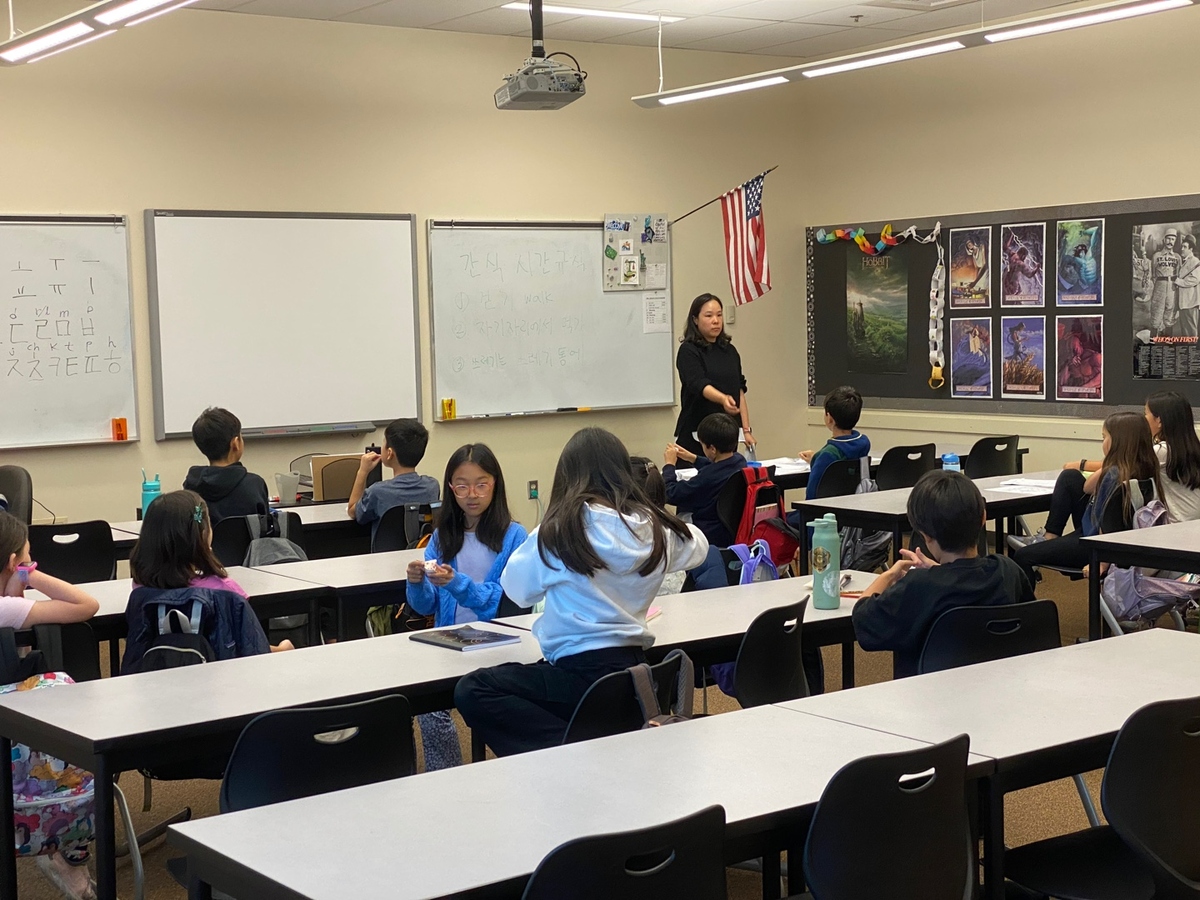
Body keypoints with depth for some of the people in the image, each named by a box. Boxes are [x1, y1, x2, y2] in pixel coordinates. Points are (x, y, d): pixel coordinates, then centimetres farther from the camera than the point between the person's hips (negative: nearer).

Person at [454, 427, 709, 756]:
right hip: (634, 670, 7)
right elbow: (697, 546, 25)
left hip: (586, 675, -7)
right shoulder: (656, 528, 1)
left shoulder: (561, 529, -12)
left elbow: (518, 589, 4)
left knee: (471, 692, -8)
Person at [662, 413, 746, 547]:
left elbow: (671, 494, -20)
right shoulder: (739, 461, -8)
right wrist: (693, 458, 18)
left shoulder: (707, 477, -31)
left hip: (714, 538, -8)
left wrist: (669, 465, -6)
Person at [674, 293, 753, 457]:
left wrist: (747, 430, 6)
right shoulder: (688, 351, -6)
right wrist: (723, 399, -41)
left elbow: (740, 391, 13)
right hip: (695, 435, -5)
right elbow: (699, 384, -22)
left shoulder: (730, 351, 13)